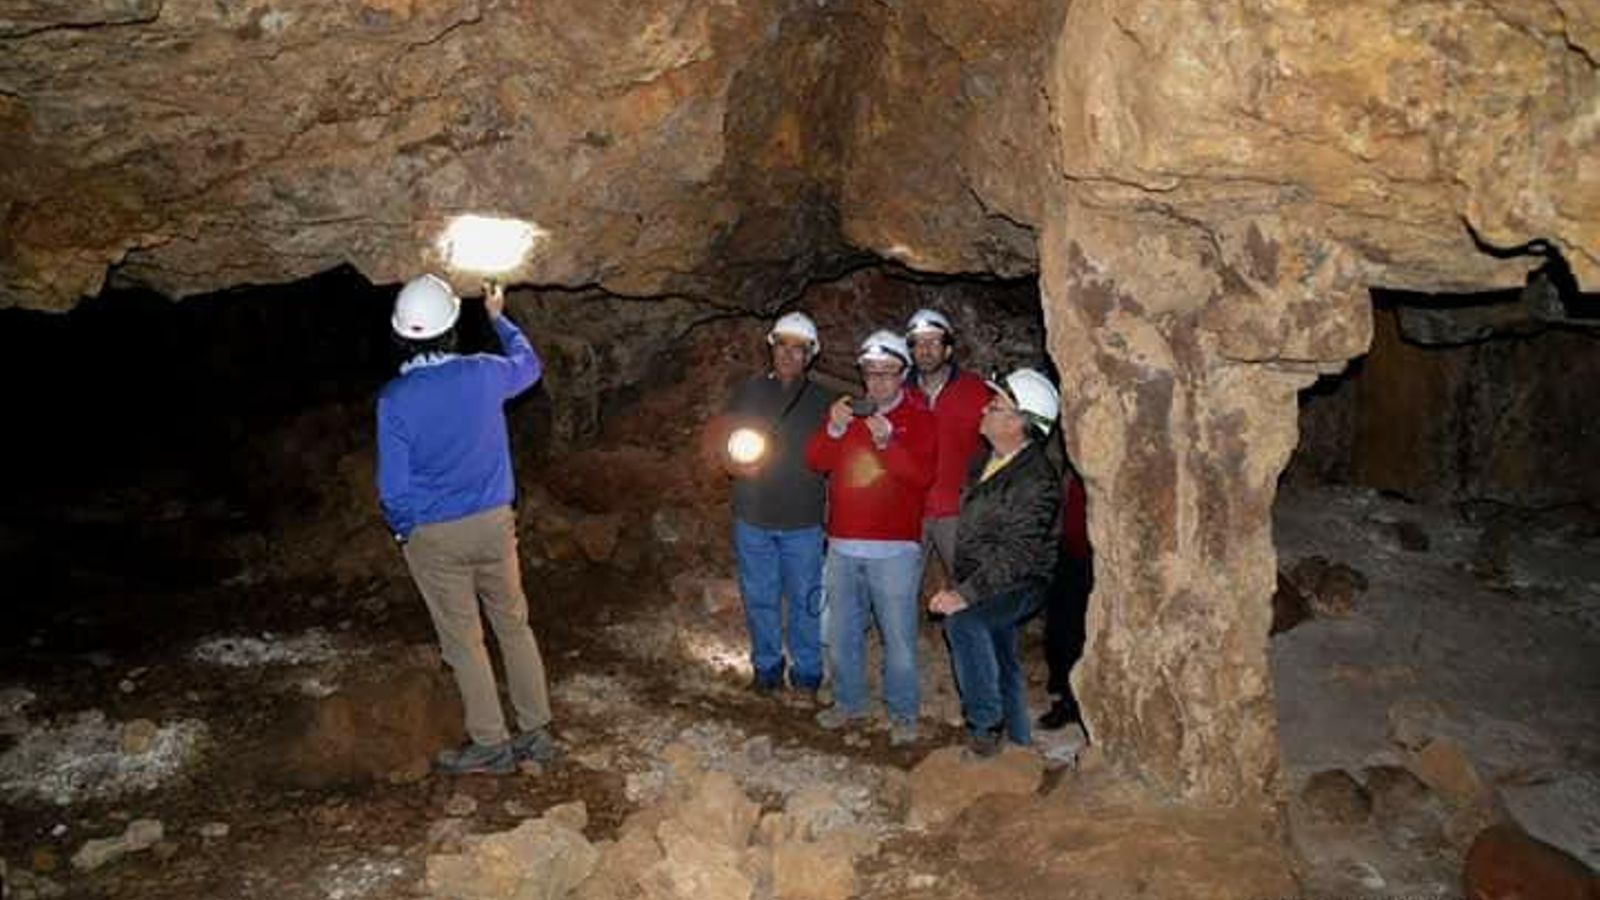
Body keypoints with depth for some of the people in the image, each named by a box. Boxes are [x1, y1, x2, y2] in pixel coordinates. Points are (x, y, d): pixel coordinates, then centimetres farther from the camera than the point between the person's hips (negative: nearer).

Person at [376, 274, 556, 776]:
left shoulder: (394, 399, -15)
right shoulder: (483, 374, -9)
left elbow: (393, 486, -11)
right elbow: (529, 365, 16)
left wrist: (402, 530, 8)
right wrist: (499, 318, 31)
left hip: (432, 537, -2)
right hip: (493, 523, 3)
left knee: (463, 641, 9)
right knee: (514, 626, 15)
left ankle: (491, 744, 19)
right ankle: (537, 732, 22)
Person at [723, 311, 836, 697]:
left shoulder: (822, 400, 3)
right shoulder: (748, 392, 6)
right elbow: (726, 445, 10)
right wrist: (735, 463, -9)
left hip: (803, 520, -1)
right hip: (753, 516, 2)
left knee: (805, 599, 5)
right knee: (759, 598, 11)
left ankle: (806, 673, 20)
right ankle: (766, 667, 27)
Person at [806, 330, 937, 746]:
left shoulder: (919, 418, 1)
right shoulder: (846, 410, 13)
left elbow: (923, 475, -12)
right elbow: (816, 461, 3)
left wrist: (888, 442, -26)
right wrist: (834, 430, -15)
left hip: (894, 548, -4)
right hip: (843, 546, 4)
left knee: (898, 636, -1)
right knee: (840, 632, 13)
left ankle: (903, 714, 14)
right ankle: (849, 702, 30)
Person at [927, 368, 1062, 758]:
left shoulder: (1036, 480, -24)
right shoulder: (991, 460, 4)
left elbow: (1015, 555, -29)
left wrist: (965, 595, -34)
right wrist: (957, 586, 16)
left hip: (1018, 585, -9)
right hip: (985, 583, 9)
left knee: (963, 622, -34)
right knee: (1001, 665, 22)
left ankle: (985, 723, -20)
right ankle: (1018, 739, 41)